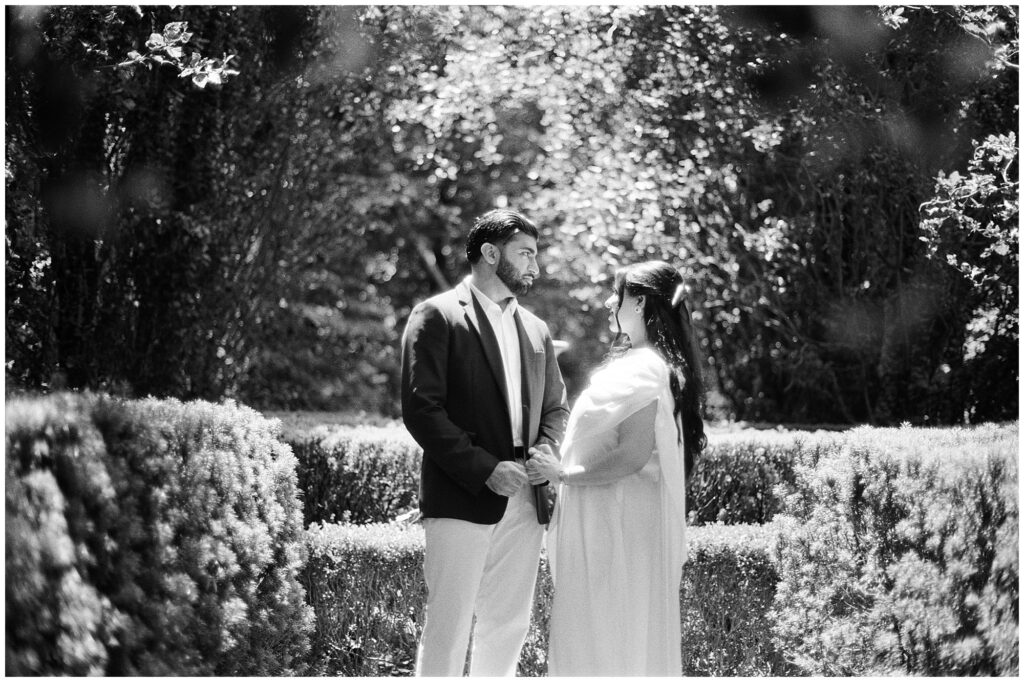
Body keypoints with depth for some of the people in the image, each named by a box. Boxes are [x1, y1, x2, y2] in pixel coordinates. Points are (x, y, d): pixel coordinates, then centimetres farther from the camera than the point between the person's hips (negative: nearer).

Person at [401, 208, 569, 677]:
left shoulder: (535, 329, 18)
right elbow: (421, 409, -10)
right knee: (448, 627, -7)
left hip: (523, 499, 7)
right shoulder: (437, 317, -3)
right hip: (461, 499, -6)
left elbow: (556, 407, 23)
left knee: (509, 628, 9)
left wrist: (547, 453, 0)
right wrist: (485, 469, -17)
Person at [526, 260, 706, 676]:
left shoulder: (642, 370, -17)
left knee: (605, 644, -4)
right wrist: (562, 466, 11)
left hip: (620, 528, -10)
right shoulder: (635, 362, 14)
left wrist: (562, 473, -16)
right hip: (611, 521, 10)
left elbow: (632, 455, -25)